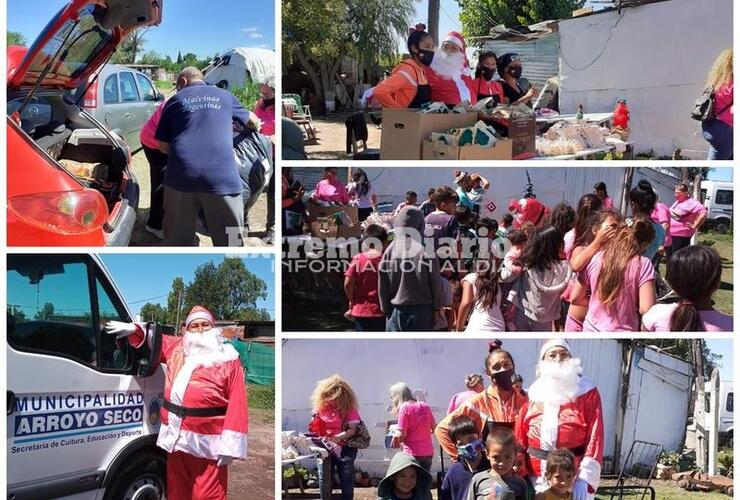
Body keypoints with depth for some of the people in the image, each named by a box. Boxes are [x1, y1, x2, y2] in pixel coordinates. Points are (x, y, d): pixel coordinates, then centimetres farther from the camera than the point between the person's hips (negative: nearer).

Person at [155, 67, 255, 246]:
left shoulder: (175, 100, 17)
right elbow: (253, 121, 36)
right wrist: (256, 125, 60)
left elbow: (163, 146, 15)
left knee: (177, 239, 13)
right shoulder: (225, 96, 19)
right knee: (229, 240, 6)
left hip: (181, 176, 1)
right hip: (221, 176, -1)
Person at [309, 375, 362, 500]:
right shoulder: (321, 406, 1)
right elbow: (314, 423, 14)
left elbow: (353, 430, -15)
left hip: (344, 447, -3)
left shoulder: (349, 408, -9)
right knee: (323, 478, 4)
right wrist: (314, 431, -8)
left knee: (346, 478, 3)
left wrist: (338, 437, -29)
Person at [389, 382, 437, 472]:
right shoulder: (425, 406, 7)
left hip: (412, 453, -6)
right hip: (428, 452, 6)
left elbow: (401, 434, -12)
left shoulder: (404, 407, -10)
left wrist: (395, 439, 7)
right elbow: (434, 428, 14)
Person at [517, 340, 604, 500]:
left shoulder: (587, 392, 2)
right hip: (536, 479, 2)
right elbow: (520, 437, 6)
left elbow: (595, 437, -5)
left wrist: (585, 479, -14)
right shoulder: (533, 393, 9)